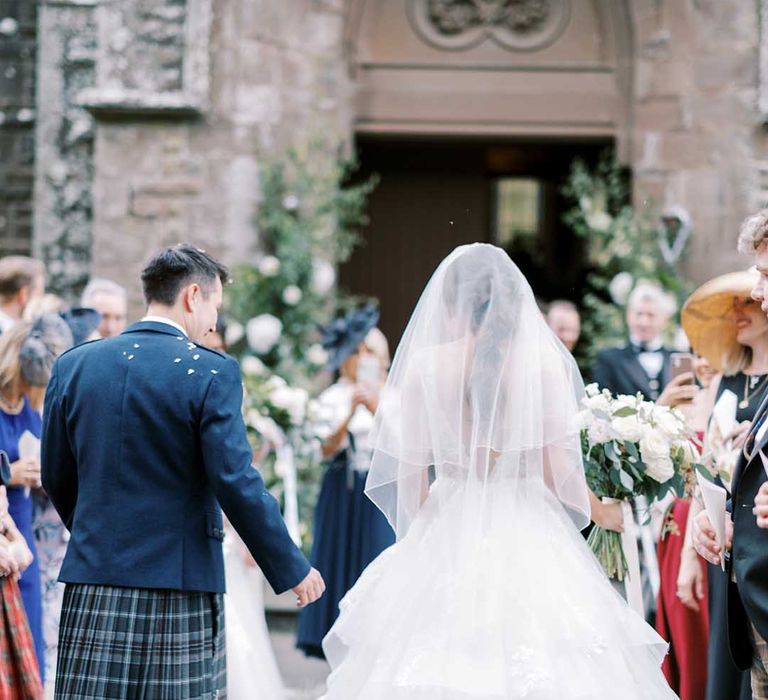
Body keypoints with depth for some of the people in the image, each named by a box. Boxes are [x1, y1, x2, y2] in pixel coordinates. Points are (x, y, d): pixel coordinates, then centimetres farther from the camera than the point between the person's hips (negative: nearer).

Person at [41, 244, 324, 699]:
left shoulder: (73, 365, 7)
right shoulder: (212, 373, -7)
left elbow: (57, 480, 13)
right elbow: (236, 483, -12)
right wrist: (292, 569, -2)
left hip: (93, 580, 4)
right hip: (181, 585, -4)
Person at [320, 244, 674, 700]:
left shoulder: (424, 365, -1)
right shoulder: (545, 362, -2)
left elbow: (410, 474, 1)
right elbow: (557, 468, -3)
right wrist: (603, 511, 15)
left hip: (448, 538, 0)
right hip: (530, 537, 0)